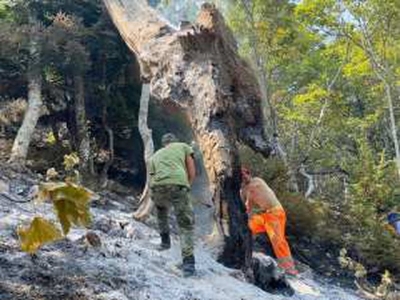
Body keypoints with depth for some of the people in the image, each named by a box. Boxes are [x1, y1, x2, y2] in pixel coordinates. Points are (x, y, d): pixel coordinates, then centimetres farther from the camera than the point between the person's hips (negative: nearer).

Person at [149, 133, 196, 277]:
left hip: (157, 186, 3)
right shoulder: (183, 146, 27)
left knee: (161, 212, 37)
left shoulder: (155, 156, 34)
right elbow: (192, 172, 18)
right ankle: (188, 263, -6)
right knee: (186, 224, 5)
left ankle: (165, 241, 40)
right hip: (178, 184, -3)